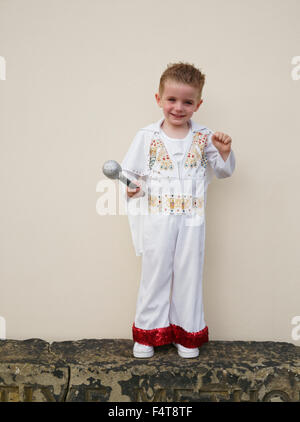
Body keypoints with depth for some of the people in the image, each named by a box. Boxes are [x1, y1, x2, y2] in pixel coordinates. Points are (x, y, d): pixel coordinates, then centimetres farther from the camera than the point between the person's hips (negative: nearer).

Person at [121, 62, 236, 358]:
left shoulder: (204, 137, 4)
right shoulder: (146, 136, 1)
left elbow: (223, 171, 10)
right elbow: (132, 172, 5)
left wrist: (225, 152, -9)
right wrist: (132, 188, -16)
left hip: (191, 220, 1)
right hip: (157, 219, -1)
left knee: (189, 274, 10)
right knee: (155, 273, 8)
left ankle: (186, 333, 28)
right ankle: (148, 332, 26)